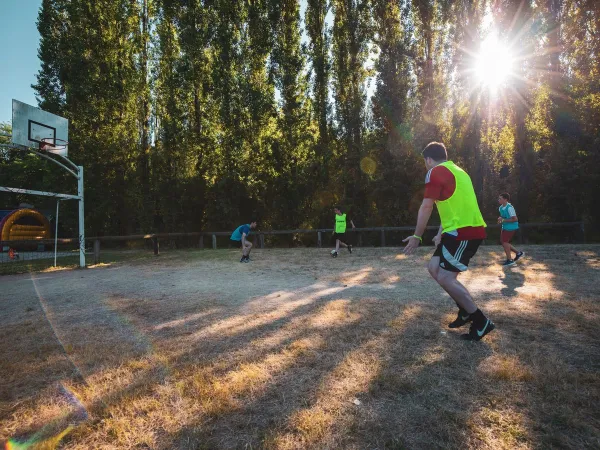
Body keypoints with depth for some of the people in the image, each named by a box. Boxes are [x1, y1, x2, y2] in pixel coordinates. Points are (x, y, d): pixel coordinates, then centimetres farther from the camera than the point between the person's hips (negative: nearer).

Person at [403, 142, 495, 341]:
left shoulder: (435, 172, -7)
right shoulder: (456, 171, 22)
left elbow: (426, 207, -12)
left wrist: (417, 237, -6)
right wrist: (441, 234, 29)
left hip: (464, 232, -10)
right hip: (470, 229, 10)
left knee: (445, 278, -6)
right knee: (434, 267, 13)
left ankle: (482, 322, 3)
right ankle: (466, 310, 20)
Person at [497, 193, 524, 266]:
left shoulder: (509, 208, -21)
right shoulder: (501, 208, 6)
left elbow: (515, 219, -24)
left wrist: (504, 220, -24)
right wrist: (500, 218, 0)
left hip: (511, 227, -9)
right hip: (505, 227, 9)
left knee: (504, 242, -7)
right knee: (503, 242, 11)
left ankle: (509, 260, 4)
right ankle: (518, 253, 26)